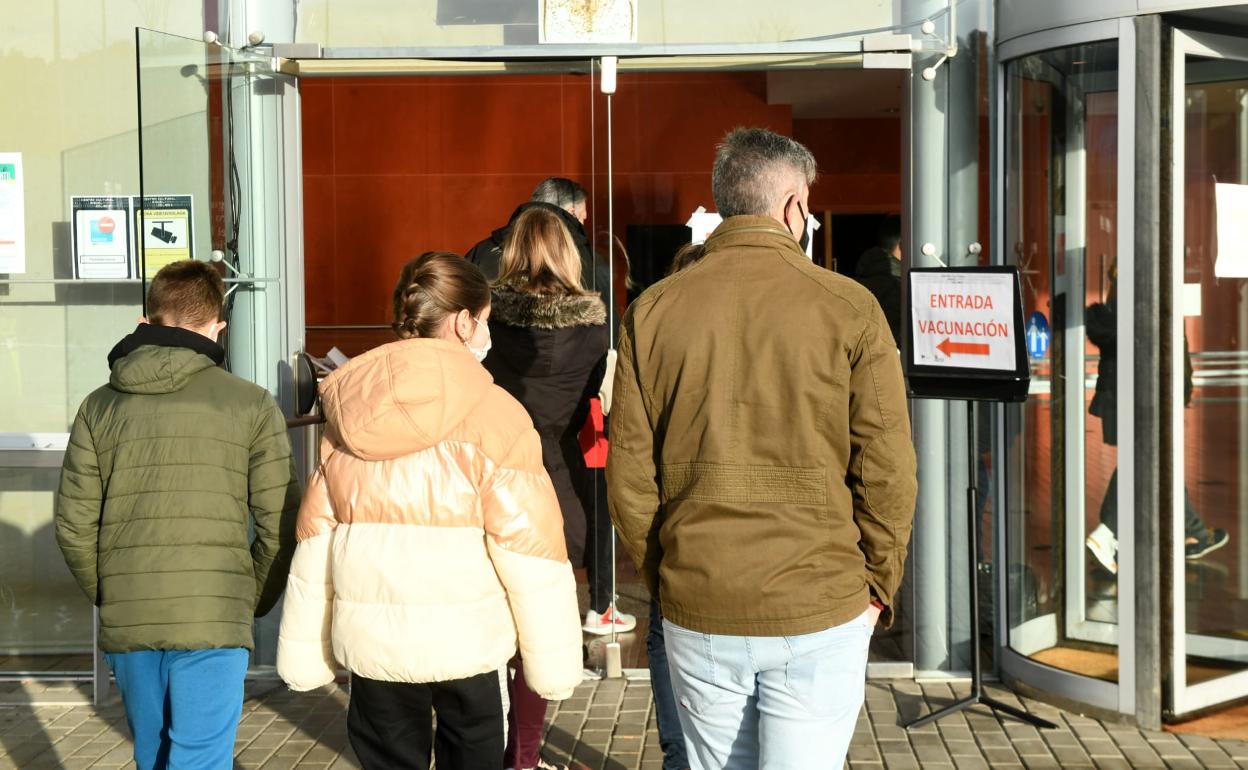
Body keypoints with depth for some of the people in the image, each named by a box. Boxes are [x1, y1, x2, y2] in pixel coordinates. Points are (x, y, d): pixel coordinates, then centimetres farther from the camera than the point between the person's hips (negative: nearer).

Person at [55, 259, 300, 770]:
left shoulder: (100, 407, 6)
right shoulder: (251, 405, -3)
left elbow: (74, 525, 4)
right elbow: (280, 523, -5)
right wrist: (254, 602, 9)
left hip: (126, 624, 4)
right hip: (214, 622, -3)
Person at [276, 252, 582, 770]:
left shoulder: (349, 414, 6)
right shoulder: (494, 415, -9)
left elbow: (316, 538, 8)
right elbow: (529, 546, -12)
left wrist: (304, 651, 14)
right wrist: (554, 661, -6)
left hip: (372, 643, 4)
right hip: (467, 642, -4)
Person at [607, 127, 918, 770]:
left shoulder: (652, 312, 0)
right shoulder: (848, 308, -6)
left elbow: (628, 470, 0)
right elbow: (887, 467, -6)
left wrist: (661, 576, 12)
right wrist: (878, 583, 7)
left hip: (696, 613, 3)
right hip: (820, 609, -3)